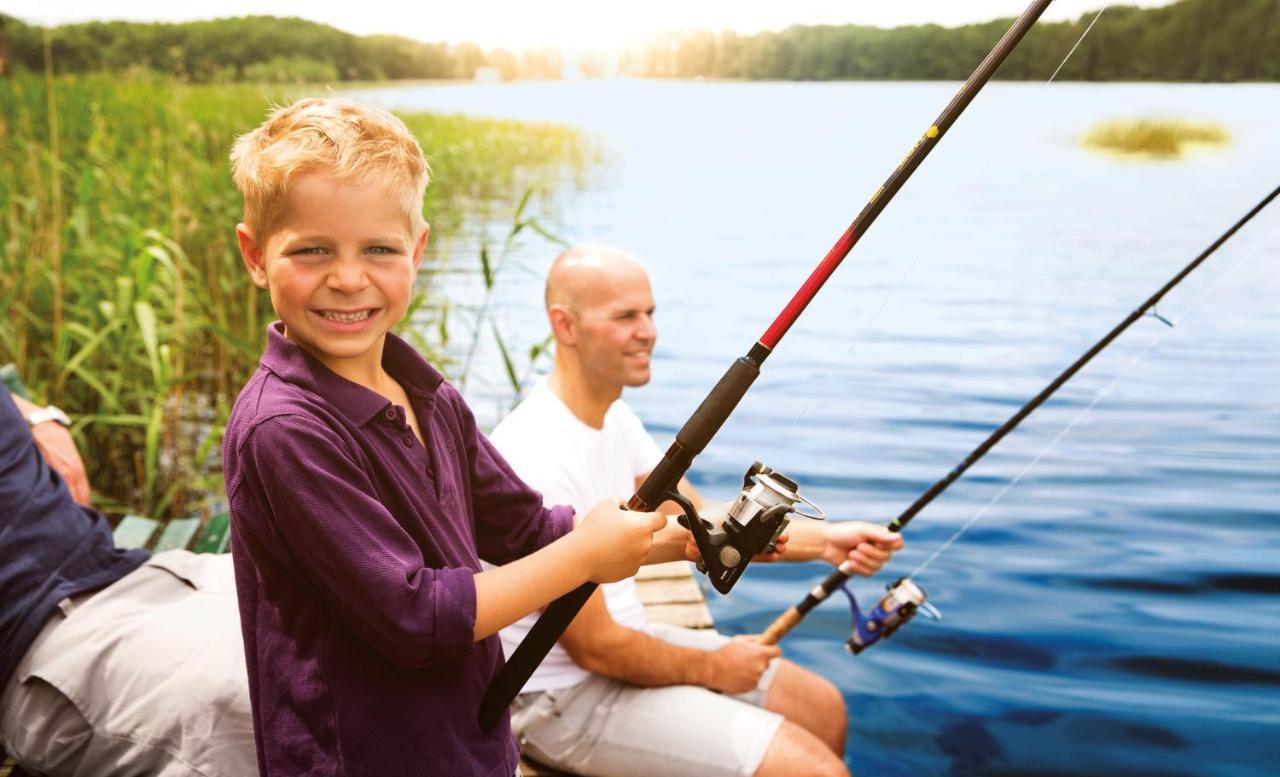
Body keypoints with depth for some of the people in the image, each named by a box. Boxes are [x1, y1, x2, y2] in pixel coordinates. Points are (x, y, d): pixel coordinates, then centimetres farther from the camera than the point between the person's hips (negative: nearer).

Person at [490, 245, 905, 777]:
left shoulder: (613, 415, 2)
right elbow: (596, 649, -24)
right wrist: (712, 668, -8)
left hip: (627, 636, 9)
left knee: (822, 709, 15)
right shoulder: (537, 458, -29)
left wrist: (823, 540, -9)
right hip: (565, 697, -9)